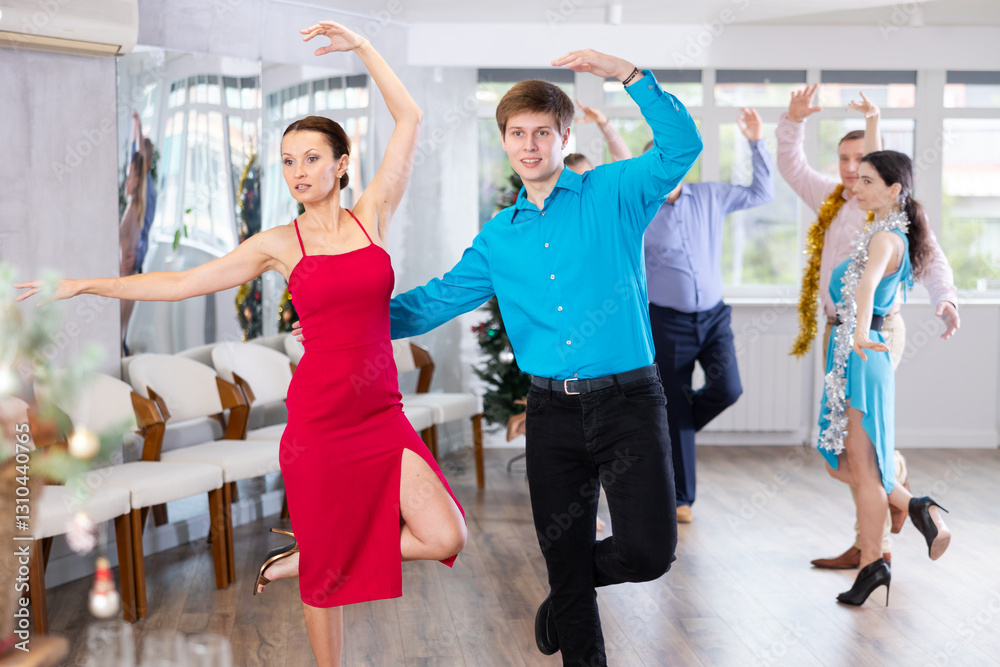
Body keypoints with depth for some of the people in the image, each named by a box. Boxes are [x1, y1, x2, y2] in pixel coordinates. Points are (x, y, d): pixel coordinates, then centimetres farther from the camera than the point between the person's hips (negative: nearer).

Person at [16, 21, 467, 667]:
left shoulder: (373, 215, 5)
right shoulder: (280, 243, 3)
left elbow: (409, 119, 2)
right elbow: (180, 282, 5)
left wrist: (361, 46, 2)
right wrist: (83, 285, 4)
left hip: (382, 415, 2)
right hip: (319, 417, -2)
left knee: (446, 538, -9)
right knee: (327, 574, 4)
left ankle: (302, 560, 11)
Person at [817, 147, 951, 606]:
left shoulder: (886, 239, -17)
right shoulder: (887, 233, 12)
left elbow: (868, 284, -39)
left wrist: (861, 331, -54)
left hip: (862, 357, -10)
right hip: (848, 354, 10)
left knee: (861, 467, 0)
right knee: (839, 464, 16)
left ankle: (872, 564, 11)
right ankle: (915, 507, 18)